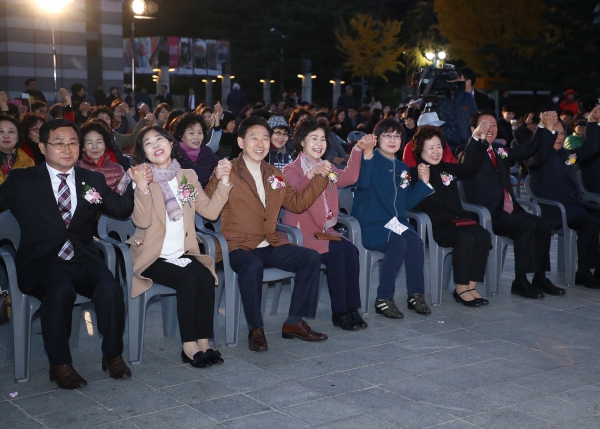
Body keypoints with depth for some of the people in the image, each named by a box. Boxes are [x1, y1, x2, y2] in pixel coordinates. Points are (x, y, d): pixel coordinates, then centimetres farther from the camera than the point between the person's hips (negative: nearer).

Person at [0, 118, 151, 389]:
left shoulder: (93, 180, 14)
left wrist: (139, 187, -10)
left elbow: (120, 210, 7)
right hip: (41, 263, -2)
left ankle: (112, 355, -8)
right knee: (61, 291, -34)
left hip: (83, 260, 3)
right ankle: (60, 364, -18)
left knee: (110, 288, -27)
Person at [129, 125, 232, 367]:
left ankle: (203, 345, -19)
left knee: (206, 277, -25)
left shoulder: (188, 176, 11)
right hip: (152, 256, -4)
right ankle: (189, 347, -21)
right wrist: (143, 188, -30)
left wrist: (223, 182, -6)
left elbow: (210, 211, 4)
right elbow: (142, 221, -17)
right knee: (188, 280, -29)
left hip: (182, 254, 4)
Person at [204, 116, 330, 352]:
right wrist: (219, 179, -31)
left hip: (270, 246, 6)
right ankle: (255, 329, -16)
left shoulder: (274, 175, 14)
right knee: (252, 266, -36)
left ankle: (294, 323, 0)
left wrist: (319, 178, 9)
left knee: (311, 258, -10)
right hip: (239, 247, -6)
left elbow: (297, 203, 17)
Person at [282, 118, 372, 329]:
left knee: (351, 250, -20)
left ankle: (352, 307, -15)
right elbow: (296, 195, -27)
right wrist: (311, 174, -45)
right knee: (335, 253, -27)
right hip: (301, 233, -6)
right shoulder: (291, 170, -3)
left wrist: (358, 150, -13)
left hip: (325, 231, 6)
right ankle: (339, 312, -18)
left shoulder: (326, 168, 18)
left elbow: (348, 178, -3)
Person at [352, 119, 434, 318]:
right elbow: (362, 182, -26)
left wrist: (424, 182, 4)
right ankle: (383, 299, -20)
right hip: (370, 225, -6)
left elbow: (408, 203, 15)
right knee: (399, 244, -31)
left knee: (415, 242, -24)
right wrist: (366, 155, -36)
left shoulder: (402, 168, 15)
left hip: (396, 222, 6)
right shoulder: (371, 161, -4)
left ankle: (415, 295, -11)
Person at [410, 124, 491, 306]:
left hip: (457, 220, 7)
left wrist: (478, 138, 21)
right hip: (434, 225, -7)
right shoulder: (414, 172, -3)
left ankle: (471, 286, -14)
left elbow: (471, 168, 25)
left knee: (483, 236, -22)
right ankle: (461, 289, -18)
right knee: (465, 238, -32)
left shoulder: (447, 168, 17)